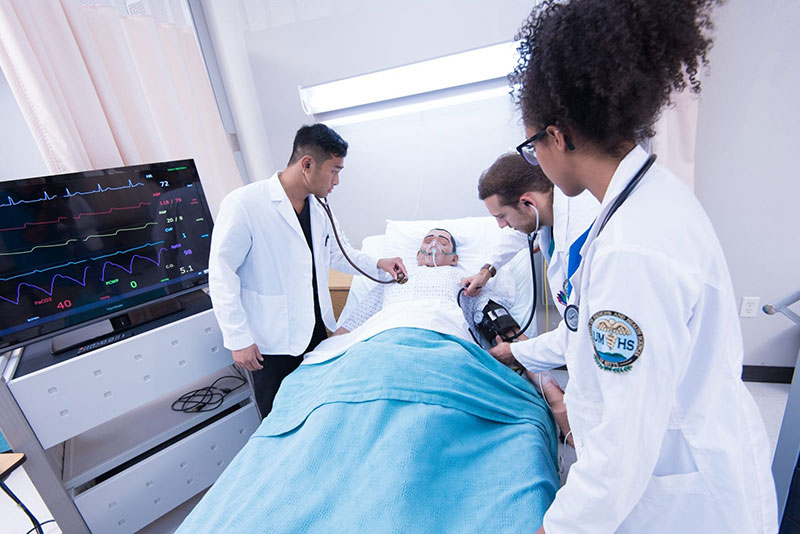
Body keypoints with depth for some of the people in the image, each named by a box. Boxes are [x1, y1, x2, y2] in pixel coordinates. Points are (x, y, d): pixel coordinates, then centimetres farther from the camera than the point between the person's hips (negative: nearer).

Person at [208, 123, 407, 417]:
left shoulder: (317, 207, 6)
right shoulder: (243, 204, -17)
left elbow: (337, 250, 18)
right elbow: (221, 274, -14)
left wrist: (377, 264, 4)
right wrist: (238, 338, -12)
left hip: (315, 331, 6)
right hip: (270, 343, -6)